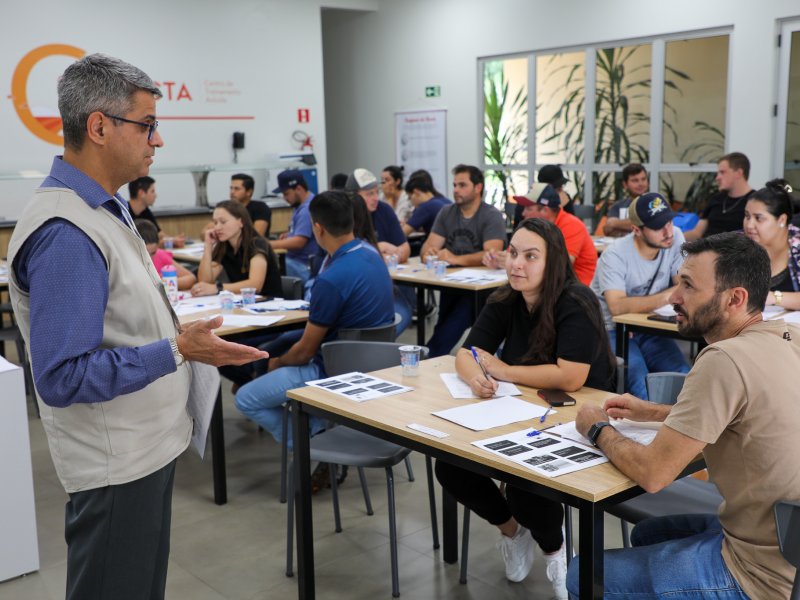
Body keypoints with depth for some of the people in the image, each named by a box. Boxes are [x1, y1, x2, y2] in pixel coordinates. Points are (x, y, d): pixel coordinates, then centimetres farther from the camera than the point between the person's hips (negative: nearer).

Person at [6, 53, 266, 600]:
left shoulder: (105, 207, 7)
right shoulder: (65, 232, -25)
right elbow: (63, 377, -27)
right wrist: (178, 351, -29)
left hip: (147, 447, 9)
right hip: (116, 465, -9)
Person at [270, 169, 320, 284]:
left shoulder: (307, 209, -21)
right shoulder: (301, 206, 11)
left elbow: (299, 241, -26)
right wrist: (289, 235, 8)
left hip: (303, 266, -10)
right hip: (295, 262, 10)